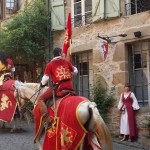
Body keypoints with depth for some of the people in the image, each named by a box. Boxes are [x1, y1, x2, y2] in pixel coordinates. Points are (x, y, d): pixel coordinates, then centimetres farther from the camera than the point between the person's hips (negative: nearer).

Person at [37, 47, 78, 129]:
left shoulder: (50, 64, 2)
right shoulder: (66, 61, 11)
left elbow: (45, 78, -3)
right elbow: (75, 71, 21)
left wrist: (42, 84, 18)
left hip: (58, 87, -4)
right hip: (70, 87, 4)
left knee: (40, 99, 0)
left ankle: (48, 120, -17)